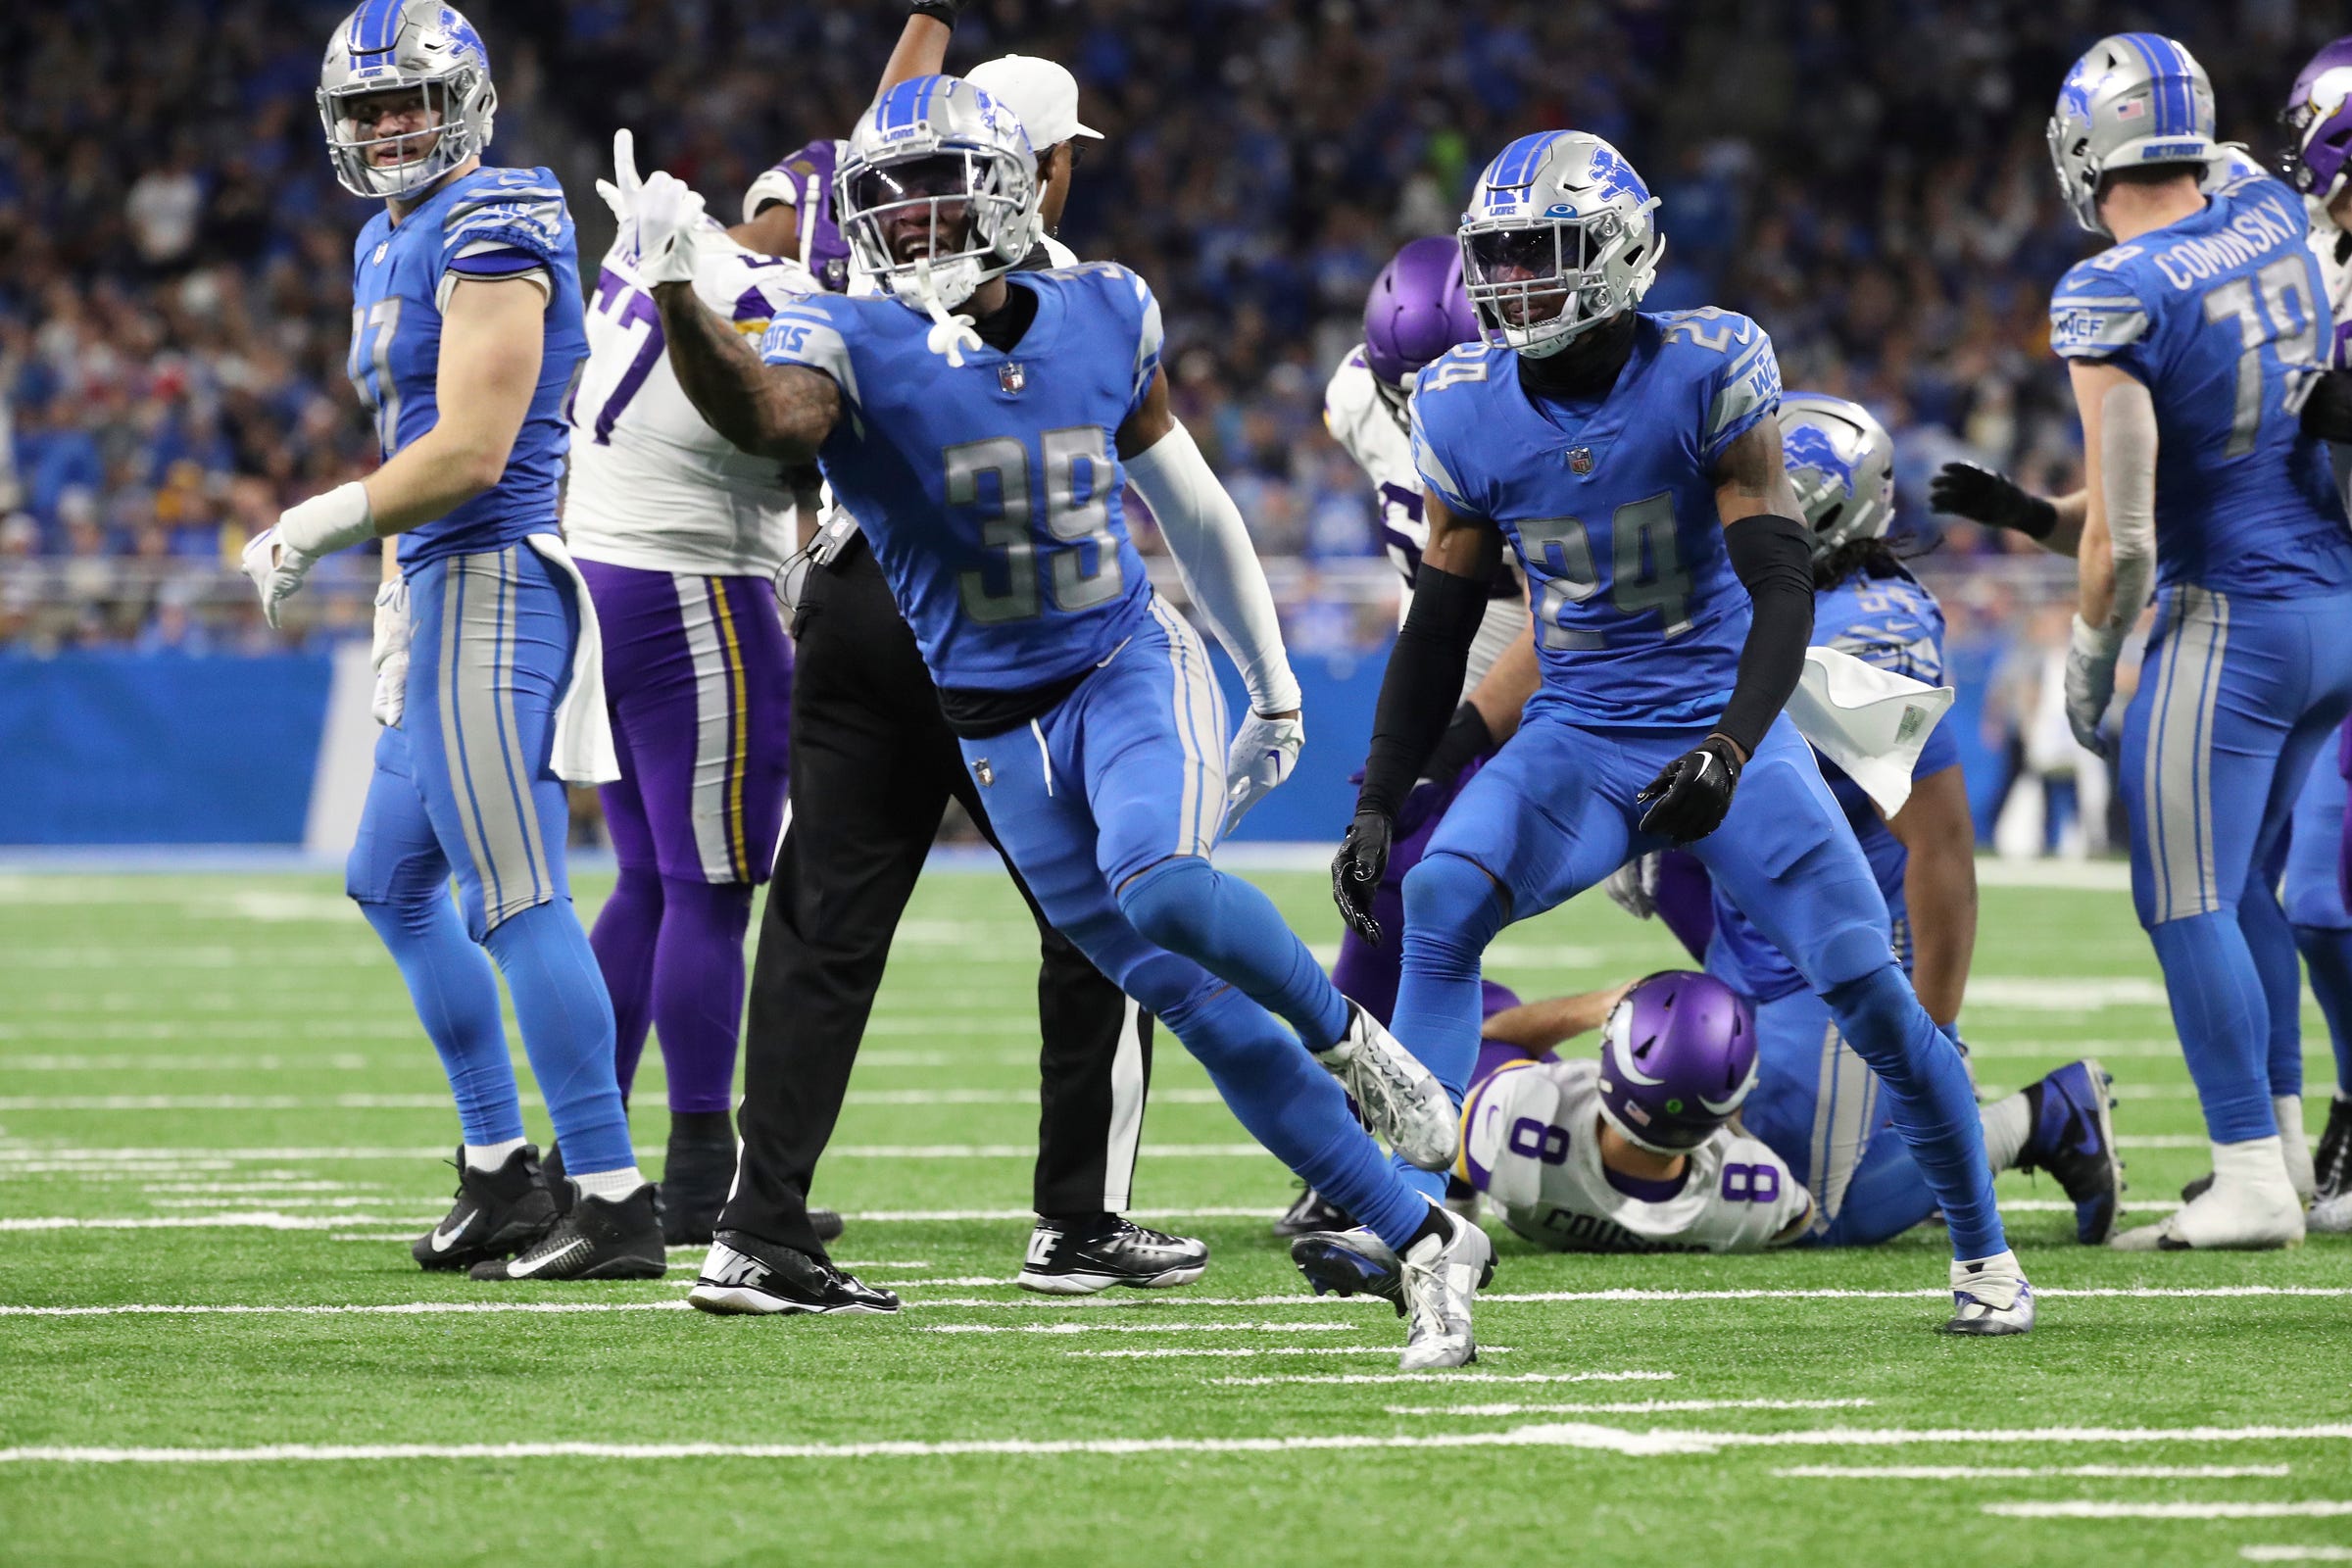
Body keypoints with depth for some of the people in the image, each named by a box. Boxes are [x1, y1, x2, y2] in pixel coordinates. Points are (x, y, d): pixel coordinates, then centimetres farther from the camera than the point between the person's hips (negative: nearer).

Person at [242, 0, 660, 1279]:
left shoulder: (491, 235, -14)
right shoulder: (391, 244, 17)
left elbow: (470, 453, -20)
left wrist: (317, 527, -11)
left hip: (490, 586, -11)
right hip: (439, 592, 11)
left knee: (517, 902, -11)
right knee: (395, 885, 19)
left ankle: (613, 1204, -10)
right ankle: (499, 1172, 26)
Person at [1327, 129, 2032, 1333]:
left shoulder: (1707, 373, -14)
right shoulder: (1465, 410, -2)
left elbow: (1783, 586, -16)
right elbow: (1440, 625, 8)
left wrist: (1729, 751, -30)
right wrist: (1377, 805, 4)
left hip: (1722, 728, -3)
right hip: (1578, 739, 3)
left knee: (1867, 985, -10)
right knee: (1439, 898, -25)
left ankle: (1982, 1249, 11)